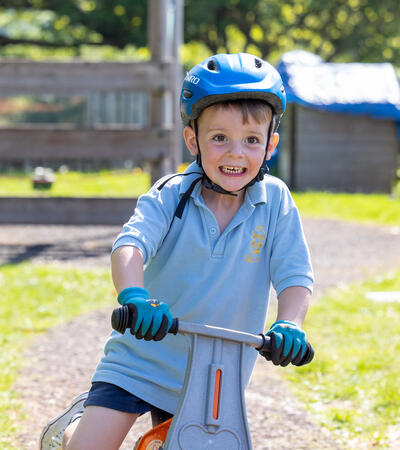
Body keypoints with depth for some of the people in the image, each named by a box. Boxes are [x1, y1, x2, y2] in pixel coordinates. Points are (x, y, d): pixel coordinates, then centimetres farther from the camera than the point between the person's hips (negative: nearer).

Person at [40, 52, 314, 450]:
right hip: (141, 358, -2)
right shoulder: (170, 195, -10)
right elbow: (130, 245, -26)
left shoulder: (276, 202, -6)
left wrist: (289, 325, -31)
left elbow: (294, 276, -10)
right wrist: (134, 295, -47)